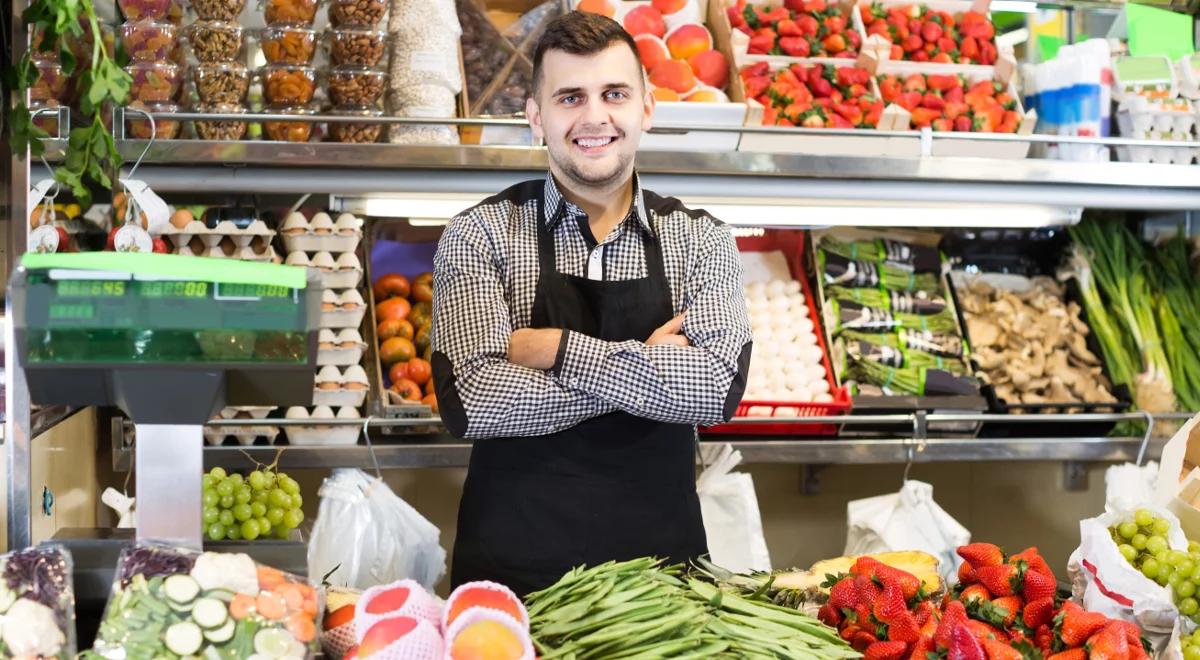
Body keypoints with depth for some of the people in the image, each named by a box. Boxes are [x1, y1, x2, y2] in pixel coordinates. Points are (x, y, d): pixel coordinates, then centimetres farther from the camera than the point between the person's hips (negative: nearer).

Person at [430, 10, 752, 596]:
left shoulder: (699, 239, 3)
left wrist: (559, 349, -15)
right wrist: (645, 365, -13)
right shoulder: (480, 234, -3)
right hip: (512, 563, -1)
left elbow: (719, 387, -12)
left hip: (661, 561, 2)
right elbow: (470, 400, -16)